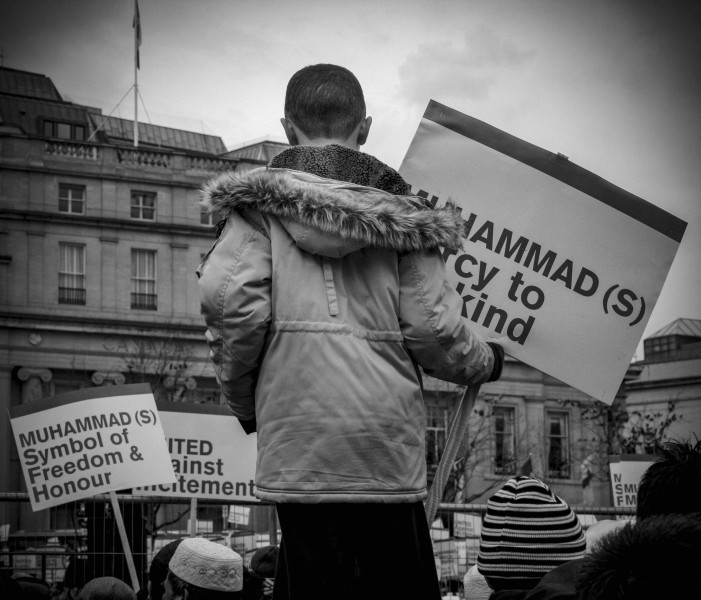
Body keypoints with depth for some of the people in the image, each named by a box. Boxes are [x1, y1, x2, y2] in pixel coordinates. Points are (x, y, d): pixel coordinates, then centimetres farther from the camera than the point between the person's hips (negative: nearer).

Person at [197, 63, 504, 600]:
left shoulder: (260, 200, 5)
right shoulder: (398, 212, 9)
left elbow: (228, 298, -9)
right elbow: (430, 328, 1)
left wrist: (241, 395, 6)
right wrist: (485, 362, 22)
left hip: (298, 437, -1)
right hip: (389, 436, 1)